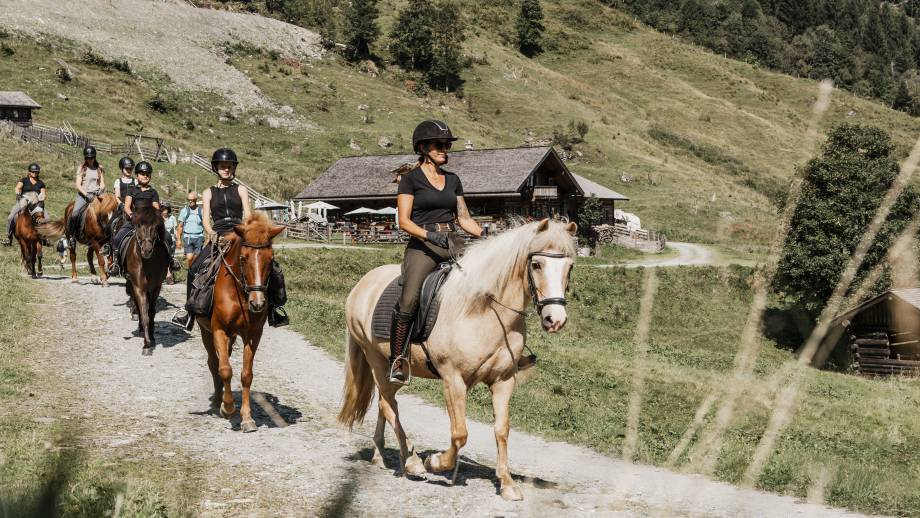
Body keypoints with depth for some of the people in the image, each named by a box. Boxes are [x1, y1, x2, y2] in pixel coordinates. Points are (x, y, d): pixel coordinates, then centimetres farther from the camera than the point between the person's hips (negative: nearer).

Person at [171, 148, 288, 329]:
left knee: (270, 266, -19)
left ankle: (273, 305, -7)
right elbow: (205, 219, 6)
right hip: (217, 238, 0)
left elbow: (248, 216, 4)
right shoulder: (209, 193, 16)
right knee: (195, 268, -22)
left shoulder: (241, 190, 14)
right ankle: (189, 308, -7)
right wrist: (212, 234, -16)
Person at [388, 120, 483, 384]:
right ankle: (397, 360, -17)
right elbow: (404, 221, -5)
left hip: (453, 245, 6)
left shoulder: (453, 180, 19)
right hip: (422, 246, -6)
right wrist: (430, 235, -22)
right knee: (408, 300, -27)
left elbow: (464, 219, 20)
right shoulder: (411, 179, 3)